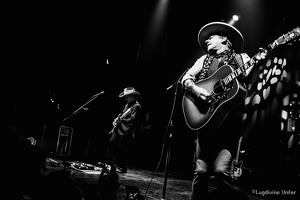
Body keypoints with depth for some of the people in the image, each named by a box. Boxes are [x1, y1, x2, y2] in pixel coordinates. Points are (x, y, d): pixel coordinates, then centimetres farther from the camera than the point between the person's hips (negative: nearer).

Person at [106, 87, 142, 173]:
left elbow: (132, 120, -20)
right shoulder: (127, 105, 16)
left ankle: (123, 168, 8)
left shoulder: (137, 107, -13)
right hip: (119, 129, 9)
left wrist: (120, 120, -16)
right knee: (112, 143, 8)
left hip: (127, 132, -9)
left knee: (122, 148, -5)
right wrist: (117, 119, 6)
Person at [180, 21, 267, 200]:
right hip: (206, 118, 2)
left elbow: (250, 78, 1)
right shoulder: (204, 59, 19)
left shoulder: (241, 58, 14)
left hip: (231, 119, -2)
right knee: (201, 170, -6)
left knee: (221, 169, -18)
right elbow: (186, 77, 11)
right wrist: (196, 90, -8)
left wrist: (257, 62, -17)